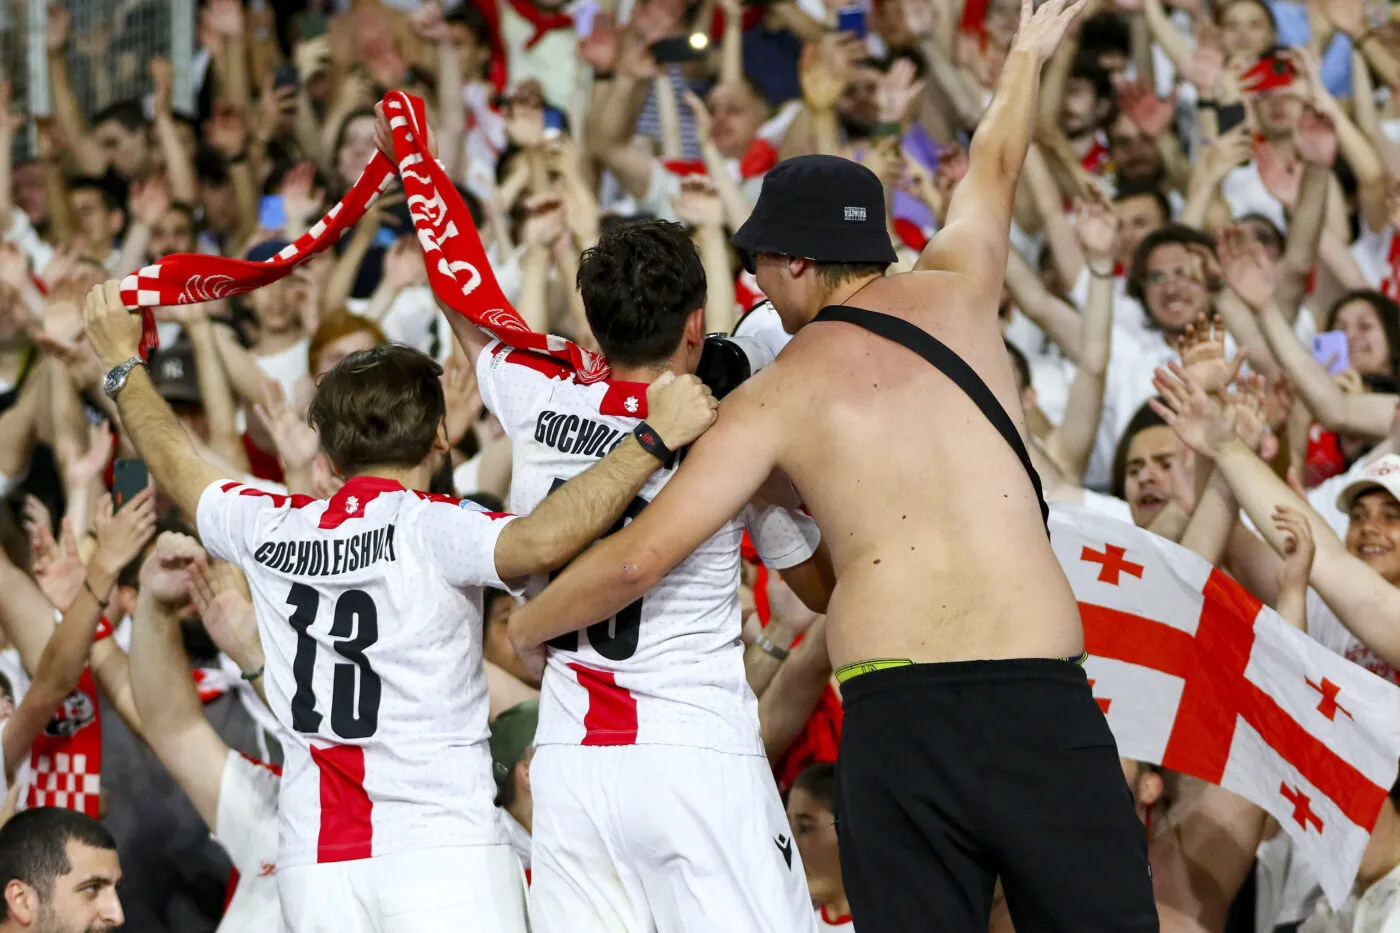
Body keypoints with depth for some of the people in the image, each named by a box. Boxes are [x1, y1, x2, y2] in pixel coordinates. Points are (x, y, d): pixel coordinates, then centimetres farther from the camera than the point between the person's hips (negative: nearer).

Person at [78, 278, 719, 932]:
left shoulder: (271, 530, 9)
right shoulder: (431, 528, -8)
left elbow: (175, 464, 27)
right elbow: (543, 540, -27)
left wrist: (122, 363, 43)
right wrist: (653, 438, -21)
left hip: (312, 865, 5)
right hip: (440, 850, -5)